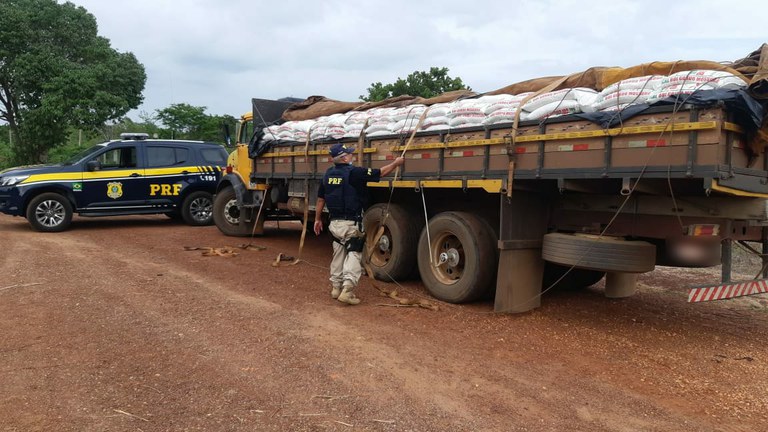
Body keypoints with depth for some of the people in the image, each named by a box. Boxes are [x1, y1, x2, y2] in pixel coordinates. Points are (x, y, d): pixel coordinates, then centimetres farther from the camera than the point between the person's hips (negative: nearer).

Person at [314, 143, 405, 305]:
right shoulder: (354, 172, -15)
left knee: (338, 255, 18)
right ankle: (347, 291, -10)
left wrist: (318, 219, 21)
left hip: (335, 223, 7)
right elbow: (382, 172, -8)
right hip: (351, 224, -7)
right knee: (354, 255, -1)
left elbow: (320, 199, 11)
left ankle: (336, 287, 26)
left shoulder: (328, 174, 5)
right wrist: (395, 163, 8)